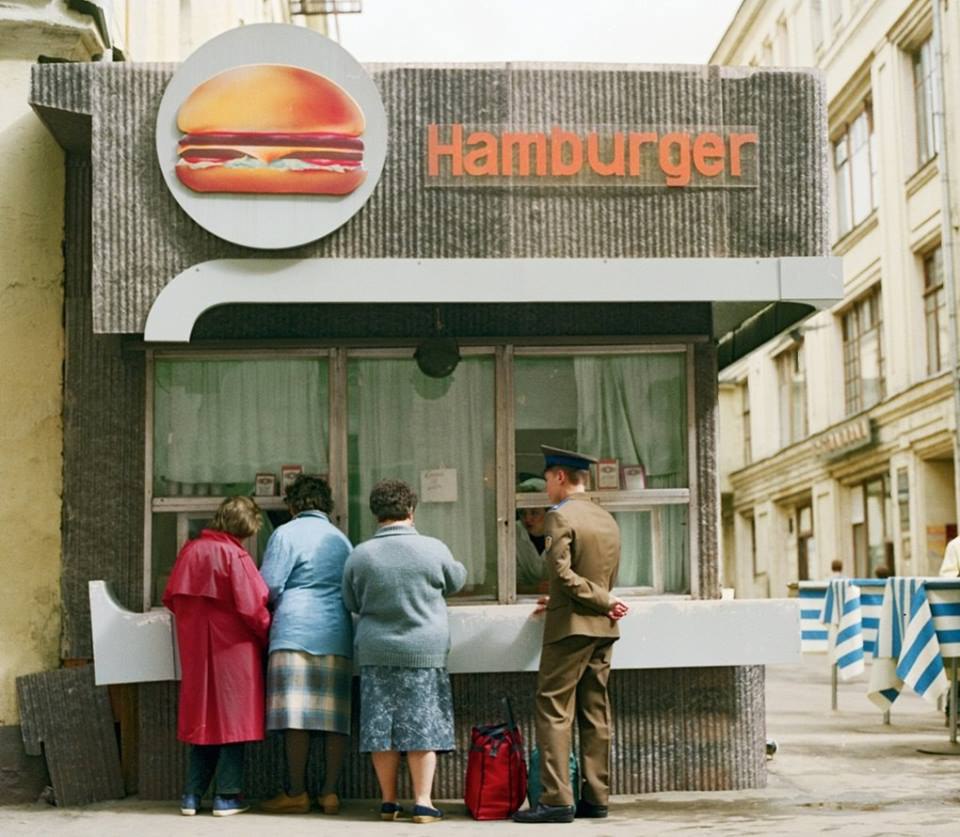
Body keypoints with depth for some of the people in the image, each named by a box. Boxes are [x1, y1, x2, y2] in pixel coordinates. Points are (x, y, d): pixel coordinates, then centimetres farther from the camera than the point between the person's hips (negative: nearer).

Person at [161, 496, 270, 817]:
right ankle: (226, 796, 4)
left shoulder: (189, 550, 4)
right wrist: (267, 637, 0)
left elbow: (170, 598, 9)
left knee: (201, 720, 13)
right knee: (232, 720, 3)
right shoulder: (235, 555, -13)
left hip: (195, 651, 5)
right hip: (232, 648, -5)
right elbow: (252, 607, -15)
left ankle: (192, 796, 12)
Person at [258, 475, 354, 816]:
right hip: (337, 634, 5)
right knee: (335, 717, 5)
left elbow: (269, 586, -7)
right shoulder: (341, 539, 16)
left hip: (295, 632, -5)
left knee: (296, 715, -4)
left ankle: (296, 794, -2)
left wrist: (277, 607, 13)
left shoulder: (286, 534, -1)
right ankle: (330, 792, 5)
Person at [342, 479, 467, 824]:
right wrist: (459, 567, 32)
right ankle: (423, 801, 4)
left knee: (380, 727, 9)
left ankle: (389, 801, 17)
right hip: (424, 651, -2)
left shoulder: (359, 555, -3)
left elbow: (351, 604, 10)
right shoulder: (433, 549, -8)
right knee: (422, 725, 4)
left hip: (375, 652, 2)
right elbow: (455, 581, 11)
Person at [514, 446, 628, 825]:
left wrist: (605, 603, -13)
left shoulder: (560, 516, -11)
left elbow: (562, 572, -20)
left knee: (554, 710, -5)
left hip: (569, 626, -8)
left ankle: (557, 800, -8)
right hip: (602, 628, 8)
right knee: (595, 713, 10)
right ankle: (595, 797, 12)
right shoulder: (608, 520, 13)